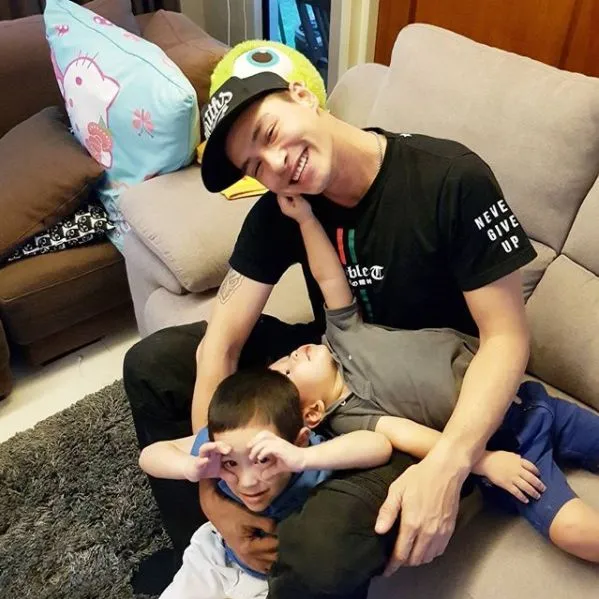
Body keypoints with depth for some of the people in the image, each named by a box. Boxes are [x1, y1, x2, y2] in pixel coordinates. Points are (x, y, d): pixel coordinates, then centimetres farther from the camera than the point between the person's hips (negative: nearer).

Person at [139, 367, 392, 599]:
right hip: (218, 555, 3)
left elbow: (380, 445, -50)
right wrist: (191, 467, -38)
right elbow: (149, 455, -18)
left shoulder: (314, 467, -36)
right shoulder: (222, 447, -26)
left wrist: (302, 459, -58)